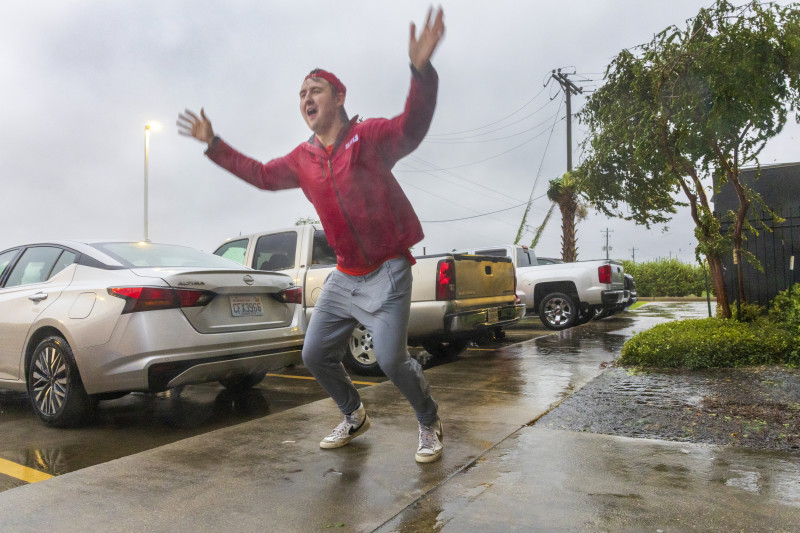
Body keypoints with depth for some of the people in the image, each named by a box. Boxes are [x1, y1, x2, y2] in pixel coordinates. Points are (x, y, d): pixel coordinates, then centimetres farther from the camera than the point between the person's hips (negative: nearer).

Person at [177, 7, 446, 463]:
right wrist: (214, 145, 24)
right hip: (345, 276, 7)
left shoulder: (369, 136, -10)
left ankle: (430, 424, 15)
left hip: (387, 271, -7)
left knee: (391, 358, -15)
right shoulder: (303, 159, 9)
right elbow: (262, 174, 23)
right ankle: (355, 417, 36)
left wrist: (421, 71, -46)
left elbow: (411, 127, -28)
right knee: (316, 355, 10)